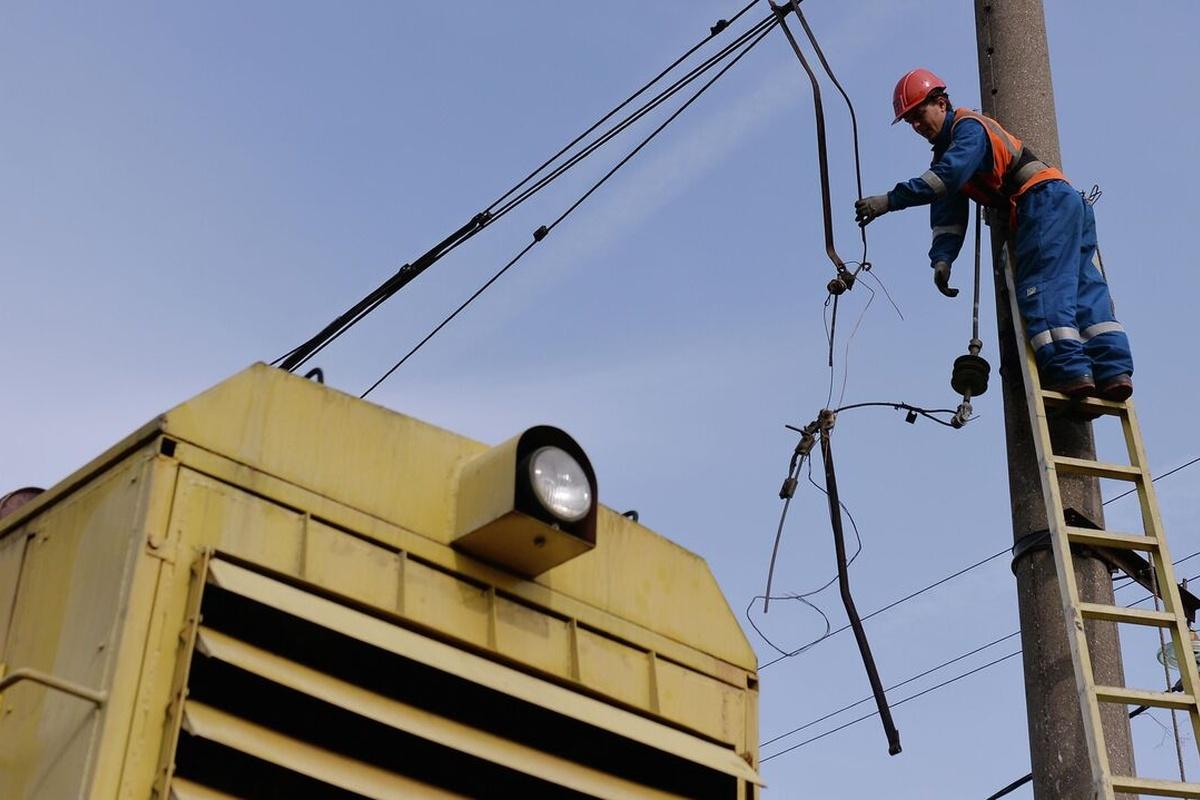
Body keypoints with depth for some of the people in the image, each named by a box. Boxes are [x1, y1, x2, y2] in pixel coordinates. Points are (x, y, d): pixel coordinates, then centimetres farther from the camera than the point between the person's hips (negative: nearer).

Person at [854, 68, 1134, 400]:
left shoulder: (969, 127, -3)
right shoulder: (945, 152, 25)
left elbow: (948, 175, -23)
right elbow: (947, 216, 14)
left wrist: (890, 200, -26)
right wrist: (942, 258, -3)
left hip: (1048, 199, -10)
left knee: (1043, 288, -18)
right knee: (1085, 289, -2)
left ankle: (1068, 368, -28)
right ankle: (1114, 369, -11)